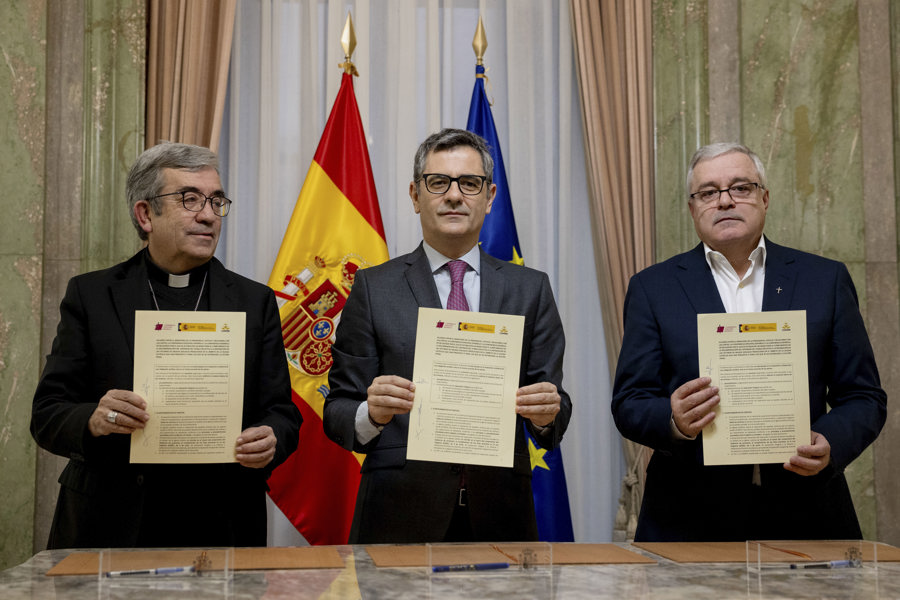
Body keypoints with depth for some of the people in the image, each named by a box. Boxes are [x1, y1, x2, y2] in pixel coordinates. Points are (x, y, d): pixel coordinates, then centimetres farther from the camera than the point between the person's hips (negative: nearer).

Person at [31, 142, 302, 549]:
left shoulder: (255, 302, 8)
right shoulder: (90, 296, 5)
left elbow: (281, 412, 5)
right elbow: (47, 414, 2)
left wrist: (270, 442, -18)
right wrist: (94, 420, -21)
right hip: (111, 531, 0)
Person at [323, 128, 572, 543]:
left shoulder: (530, 289, 7)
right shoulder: (373, 288, 2)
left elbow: (553, 415, 5)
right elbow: (337, 411, -1)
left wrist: (548, 413, -17)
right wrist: (372, 414, -22)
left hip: (499, 515, 2)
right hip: (400, 519, -1)